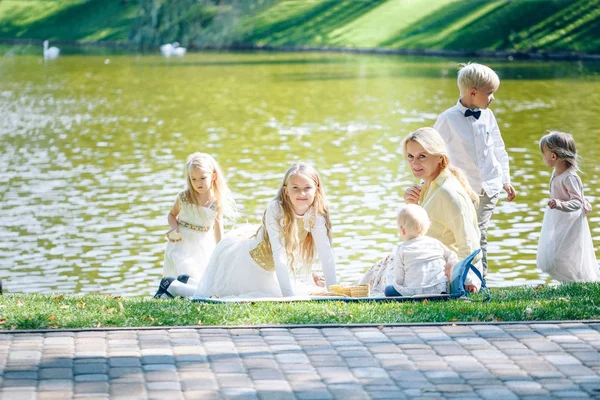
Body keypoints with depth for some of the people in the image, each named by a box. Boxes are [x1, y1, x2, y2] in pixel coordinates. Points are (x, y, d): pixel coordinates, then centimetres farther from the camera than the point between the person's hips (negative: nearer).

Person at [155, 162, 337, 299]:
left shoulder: (316, 214, -17)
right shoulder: (276, 209, -33)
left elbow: (326, 252, -15)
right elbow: (279, 254, -37)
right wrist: (289, 295, -41)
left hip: (266, 269, 6)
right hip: (245, 258, -6)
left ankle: (189, 282, 39)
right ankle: (171, 285, 29)